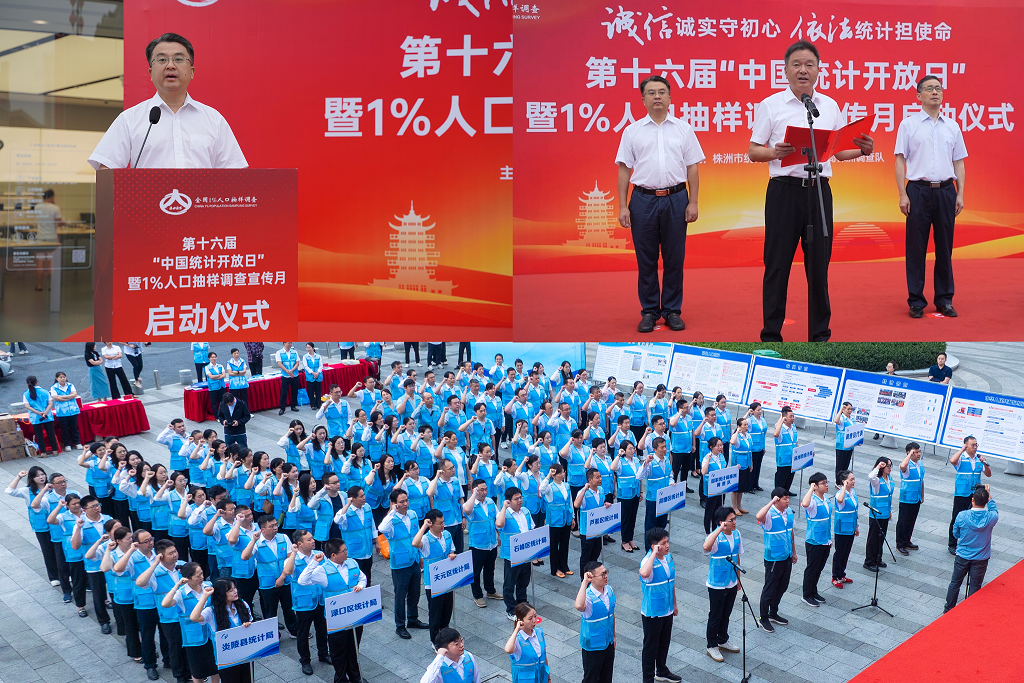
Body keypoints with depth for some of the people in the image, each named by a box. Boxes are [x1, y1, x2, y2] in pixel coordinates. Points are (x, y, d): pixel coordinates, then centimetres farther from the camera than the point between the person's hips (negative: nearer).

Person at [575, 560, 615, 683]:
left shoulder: (609, 590, -5)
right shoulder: (588, 596, -27)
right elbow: (579, 606, -53)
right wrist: (584, 582, -45)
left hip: (608, 643, 6)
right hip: (593, 646, -6)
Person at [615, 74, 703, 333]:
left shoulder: (683, 128, 7)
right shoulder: (633, 131, 6)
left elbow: (692, 168, 6)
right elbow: (624, 170, 4)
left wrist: (693, 202, -1)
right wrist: (622, 207, -3)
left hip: (676, 199, 0)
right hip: (643, 200, 0)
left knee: (674, 259, 4)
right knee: (646, 260, 4)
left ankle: (672, 311, 14)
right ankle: (649, 312, 13)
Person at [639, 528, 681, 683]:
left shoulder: (668, 557, 0)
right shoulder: (648, 561, -25)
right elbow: (644, 573, -51)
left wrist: (674, 604, 19)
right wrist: (654, 553, -40)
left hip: (667, 611, 7)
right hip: (652, 613, -7)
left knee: (664, 643, 24)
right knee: (651, 646, 7)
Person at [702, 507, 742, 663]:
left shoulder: (736, 534, -2)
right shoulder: (716, 536, -23)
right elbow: (706, 547, -47)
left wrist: (738, 578, 16)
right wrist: (720, 529, -47)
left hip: (731, 584, 6)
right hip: (717, 584, -6)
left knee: (726, 615, 22)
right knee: (715, 616, 7)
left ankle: (723, 641, 40)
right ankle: (712, 646, 22)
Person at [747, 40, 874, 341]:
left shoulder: (830, 106, 13)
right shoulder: (770, 105, 2)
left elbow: (841, 151, 16)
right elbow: (753, 151, 0)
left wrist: (863, 150, -4)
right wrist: (774, 153, -21)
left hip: (819, 191, 3)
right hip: (784, 190, -3)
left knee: (819, 264, 7)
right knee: (777, 264, -1)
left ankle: (820, 334, 17)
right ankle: (771, 334, 9)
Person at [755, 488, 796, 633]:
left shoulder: (789, 512, 2)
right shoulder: (769, 514, -21)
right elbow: (759, 517, -46)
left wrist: (794, 552, 20)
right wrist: (772, 502, -39)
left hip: (787, 557, 7)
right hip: (773, 558, -7)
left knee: (782, 587, 20)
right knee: (769, 589, 4)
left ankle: (773, 613, 37)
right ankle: (763, 618, 18)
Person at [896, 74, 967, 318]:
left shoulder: (952, 126, 10)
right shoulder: (908, 124, 1)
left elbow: (958, 162, 12)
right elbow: (900, 161, -1)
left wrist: (960, 194, 4)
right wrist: (903, 195, -8)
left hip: (946, 191, 3)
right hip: (918, 190, -3)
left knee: (945, 247, 6)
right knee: (916, 247, 0)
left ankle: (944, 299, 15)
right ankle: (916, 300, 8)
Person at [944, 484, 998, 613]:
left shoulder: (962, 516, -18)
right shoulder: (991, 518, -17)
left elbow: (955, 533, -1)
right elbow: (994, 511, 9)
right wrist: (989, 496, 14)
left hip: (962, 556, 0)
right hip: (981, 558, 0)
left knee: (955, 584, 14)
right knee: (975, 587, 10)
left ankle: (948, 610, 27)